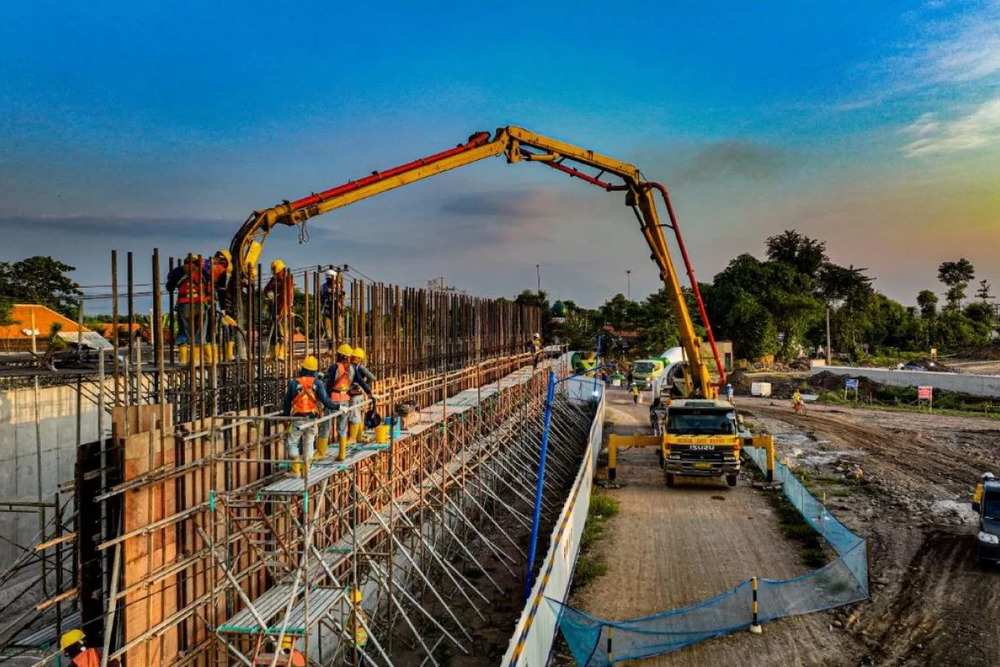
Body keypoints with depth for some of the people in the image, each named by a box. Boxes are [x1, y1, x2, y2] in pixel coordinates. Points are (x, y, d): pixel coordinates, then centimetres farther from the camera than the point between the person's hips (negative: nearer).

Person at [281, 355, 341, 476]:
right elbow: (325, 401, -10)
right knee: (308, 444, 15)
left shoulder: (293, 382, -3)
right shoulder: (317, 384, -3)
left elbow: (287, 402, 4)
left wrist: (285, 414, 18)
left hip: (298, 420, -2)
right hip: (312, 419, 2)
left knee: (291, 442, 12)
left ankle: (296, 470, 10)